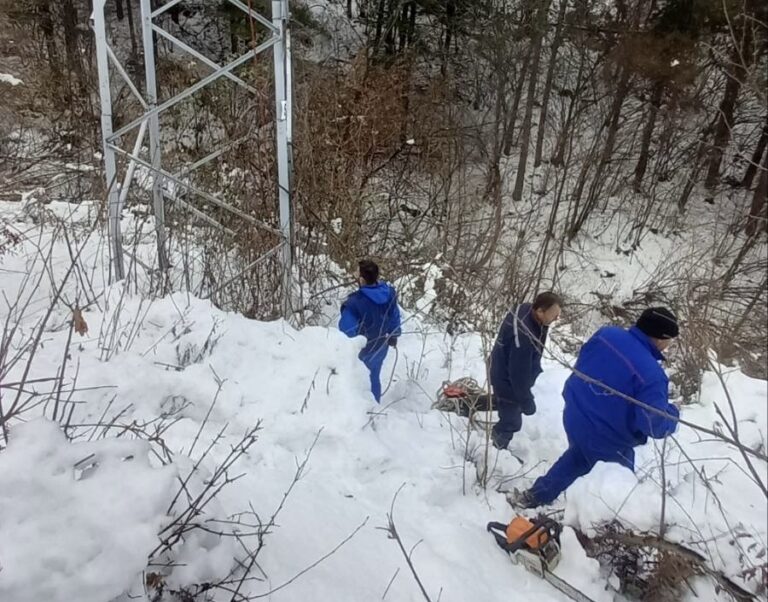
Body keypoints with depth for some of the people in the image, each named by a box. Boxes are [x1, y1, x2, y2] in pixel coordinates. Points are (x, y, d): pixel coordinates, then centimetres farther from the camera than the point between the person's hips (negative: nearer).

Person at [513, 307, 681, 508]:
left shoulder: (607, 334, -9)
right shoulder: (651, 374, -29)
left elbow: (580, 365, 7)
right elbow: (655, 425, -27)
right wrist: (673, 414, -6)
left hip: (574, 416, 7)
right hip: (607, 441, -7)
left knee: (578, 456, 34)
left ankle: (537, 495, 46)